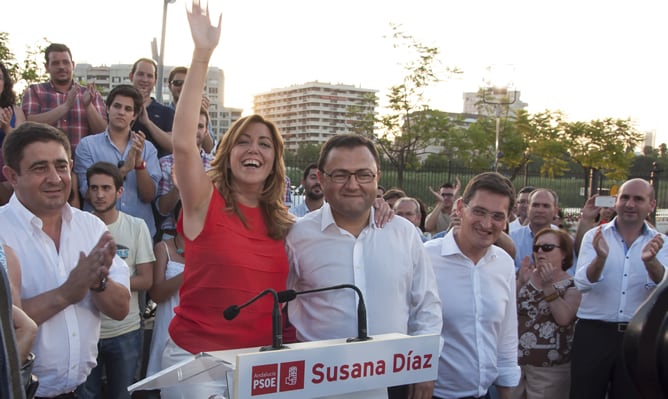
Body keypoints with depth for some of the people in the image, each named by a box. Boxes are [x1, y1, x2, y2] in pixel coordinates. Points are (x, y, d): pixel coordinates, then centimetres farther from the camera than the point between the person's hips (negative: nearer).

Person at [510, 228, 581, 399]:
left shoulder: (572, 285, -4)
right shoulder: (526, 276, 8)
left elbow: (564, 319, -19)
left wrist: (548, 286, -22)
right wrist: (520, 282, -14)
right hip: (515, 358, 4)